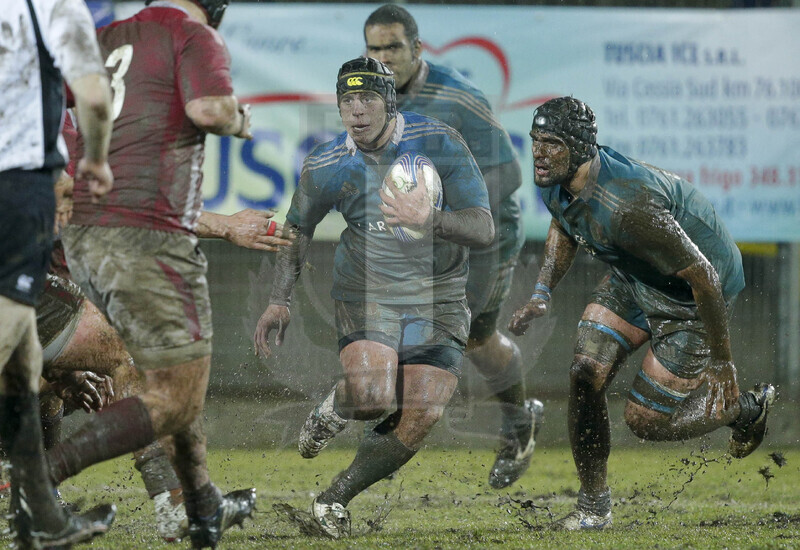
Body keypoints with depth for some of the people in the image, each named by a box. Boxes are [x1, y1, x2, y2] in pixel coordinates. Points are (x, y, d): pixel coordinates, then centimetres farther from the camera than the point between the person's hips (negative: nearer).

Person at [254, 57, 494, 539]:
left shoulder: (440, 143, -12)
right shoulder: (325, 167, -5)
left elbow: (483, 229, -15)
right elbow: (298, 228, 14)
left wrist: (430, 220, -34)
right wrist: (281, 301, 5)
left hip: (439, 298, 0)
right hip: (365, 294, 0)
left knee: (421, 416, -13)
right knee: (372, 395, -26)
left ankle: (335, 500, 5)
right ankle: (334, 408, 13)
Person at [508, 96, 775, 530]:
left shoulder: (627, 205, -40)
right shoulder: (554, 184, -13)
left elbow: (704, 276, -32)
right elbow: (564, 228, 15)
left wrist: (722, 361, -23)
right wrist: (542, 294, 1)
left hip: (690, 296, -8)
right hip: (632, 278, 8)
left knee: (644, 420, -3)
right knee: (585, 375, -6)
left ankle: (747, 408, 23)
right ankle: (593, 507, 10)